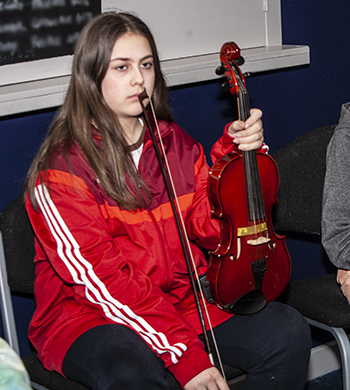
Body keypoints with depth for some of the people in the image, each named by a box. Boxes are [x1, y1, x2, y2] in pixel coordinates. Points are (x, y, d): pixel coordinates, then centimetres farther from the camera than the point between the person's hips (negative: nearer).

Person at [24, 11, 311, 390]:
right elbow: (100, 279, -19)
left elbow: (208, 226, 5)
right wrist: (185, 353, -26)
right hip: (87, 317, -6)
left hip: (182, 300, 6)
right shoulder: (60, 169, -11)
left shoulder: (176, 144, 9)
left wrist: (235, 151, -7)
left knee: (288, 331, -15)